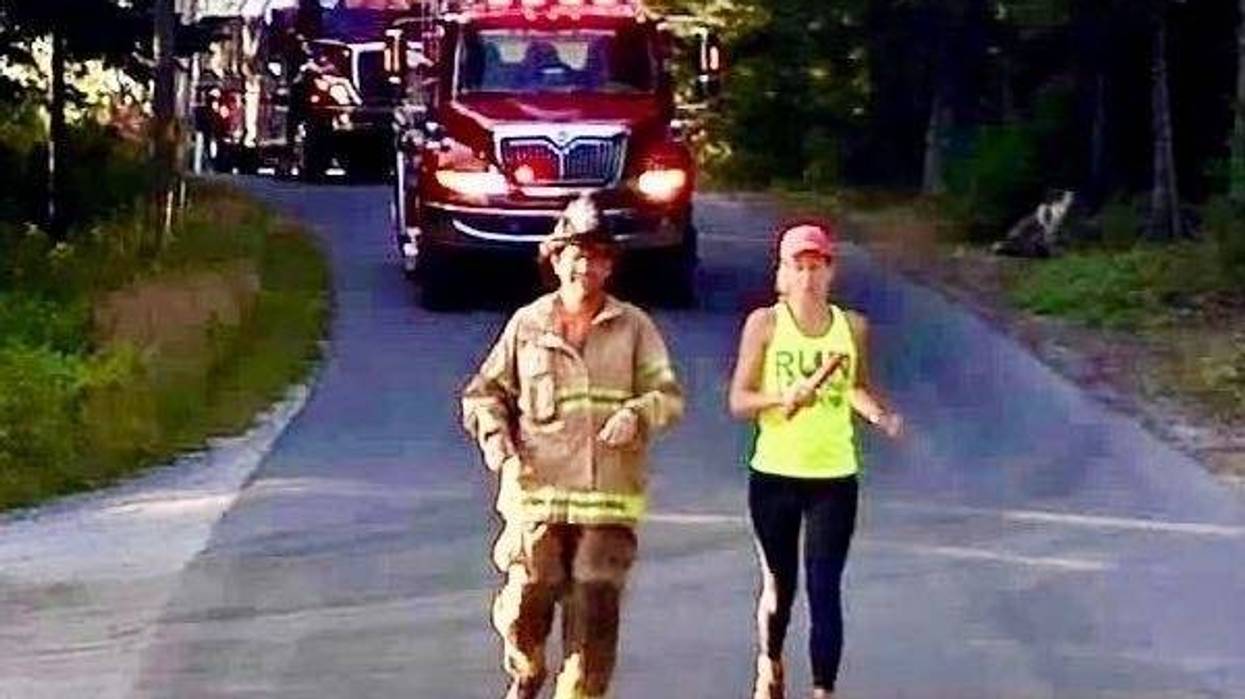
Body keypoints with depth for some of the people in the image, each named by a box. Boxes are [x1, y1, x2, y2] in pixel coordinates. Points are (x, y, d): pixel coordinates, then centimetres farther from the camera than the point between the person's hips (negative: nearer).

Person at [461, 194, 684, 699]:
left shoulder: (634, 327, 8)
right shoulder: (527, 325, 9)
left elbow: (668, 394, 5)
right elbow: (484, 392, 13)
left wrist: (637, 414, -17)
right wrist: (498, 444, -4)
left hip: (609, 496, 0)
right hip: (538, 489, 0)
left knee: (595, 608, -5)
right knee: (528, 597, -3)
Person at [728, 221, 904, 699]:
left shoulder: (853, 327, 2)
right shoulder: (765, 323, -3)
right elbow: (738, 402, -4)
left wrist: (878, 414, -3)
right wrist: (783, 397, -22)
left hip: (834, 476, 0)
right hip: (774, 474, 0)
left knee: (824, 590, -6)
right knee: (778, 583, 16)